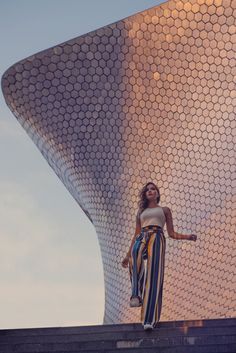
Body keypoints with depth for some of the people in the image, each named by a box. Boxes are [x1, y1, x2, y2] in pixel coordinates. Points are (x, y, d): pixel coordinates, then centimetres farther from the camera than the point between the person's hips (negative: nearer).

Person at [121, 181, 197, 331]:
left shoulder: (165, 210, 22)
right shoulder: (141, 212, 28)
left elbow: (171, 233, 16)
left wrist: (187, 236, -2)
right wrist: (128, 255, 19)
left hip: (157, 239, -1)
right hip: (142, 238, 2)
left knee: (154, 275, -17)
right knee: (136, 253, -38)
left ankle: (150, 320, -20)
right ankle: (137, 295, -37)